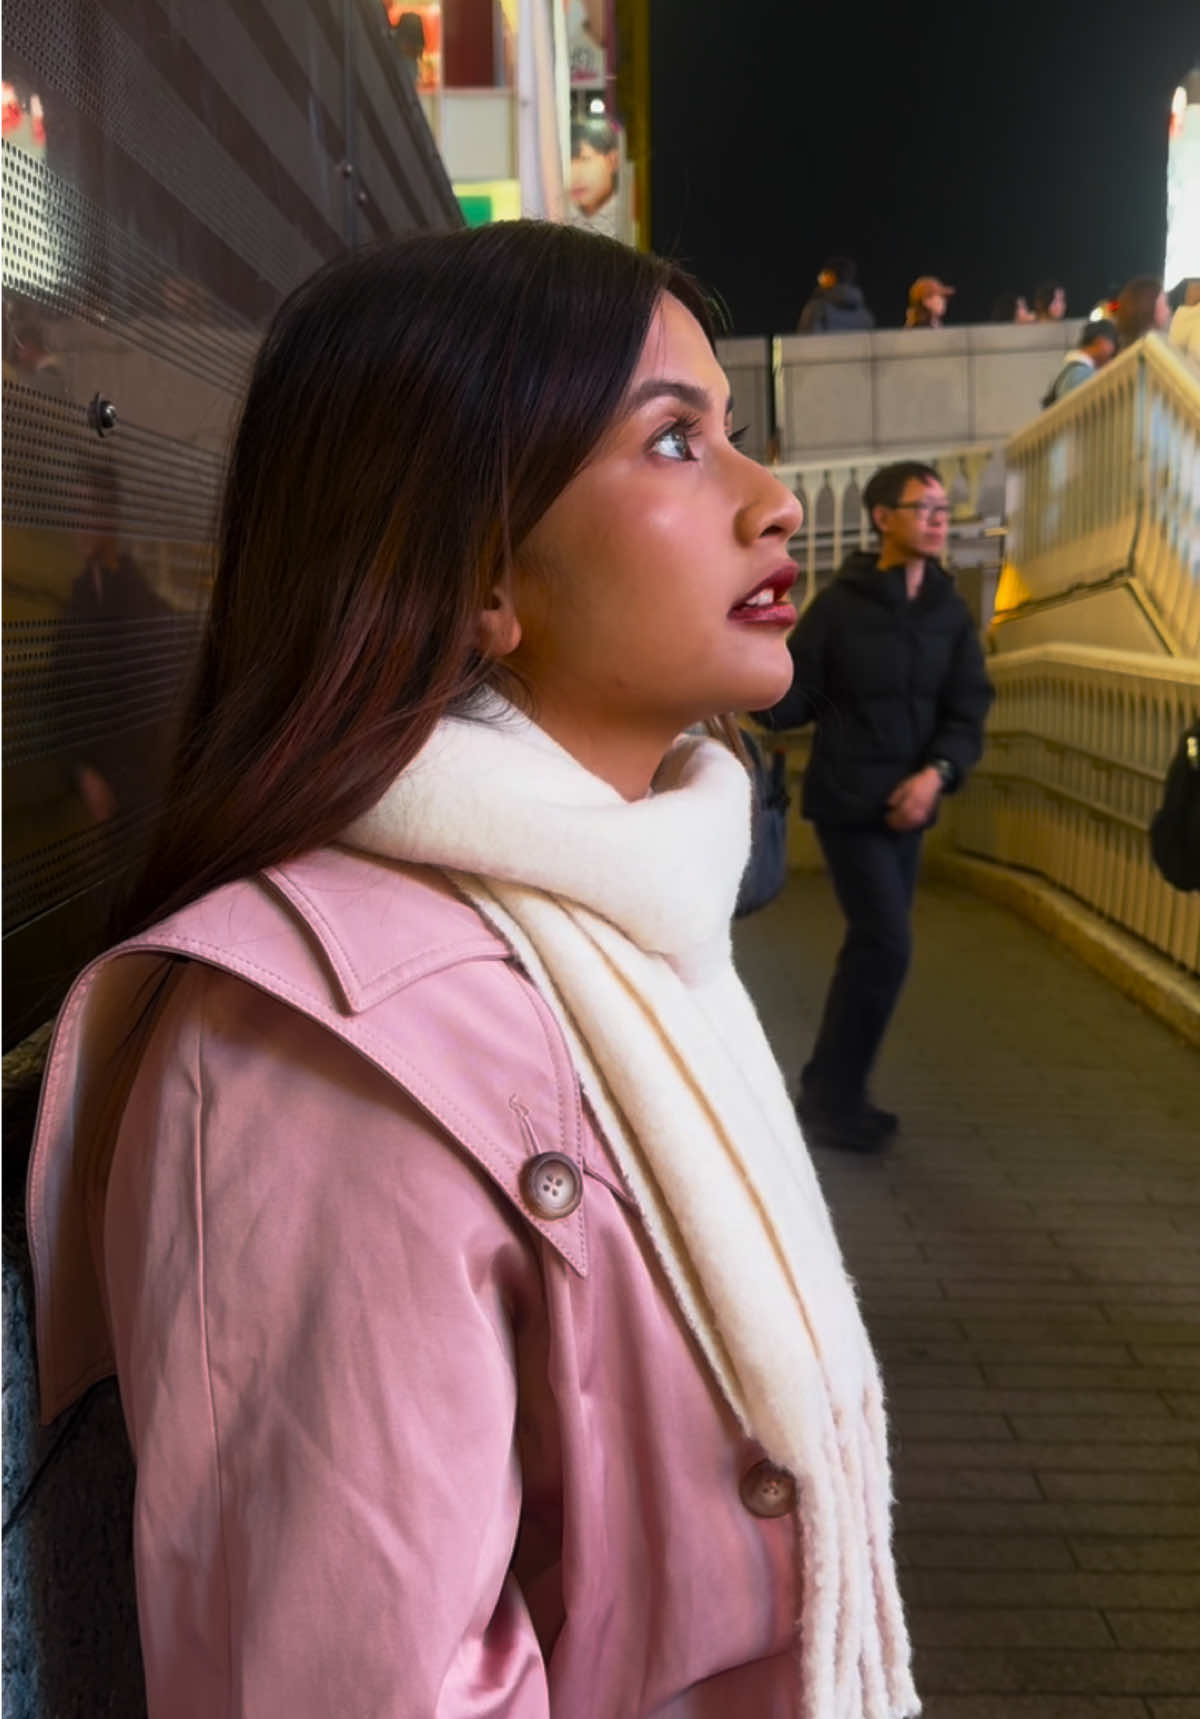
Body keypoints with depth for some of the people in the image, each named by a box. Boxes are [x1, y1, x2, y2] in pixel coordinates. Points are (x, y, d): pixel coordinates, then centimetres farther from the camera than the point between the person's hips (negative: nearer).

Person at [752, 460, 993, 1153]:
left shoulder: (952, 612, 6)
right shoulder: (839, 604, -7)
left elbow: (968, 710, 3)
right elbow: (797, 698, -5)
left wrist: (937, 772, -14)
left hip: (908, 805, 6)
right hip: (846, 802, -6)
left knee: (874, 945, 11)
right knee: (887, 943, -12)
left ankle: (833, 1088, 27)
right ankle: (832, 1094, 4)